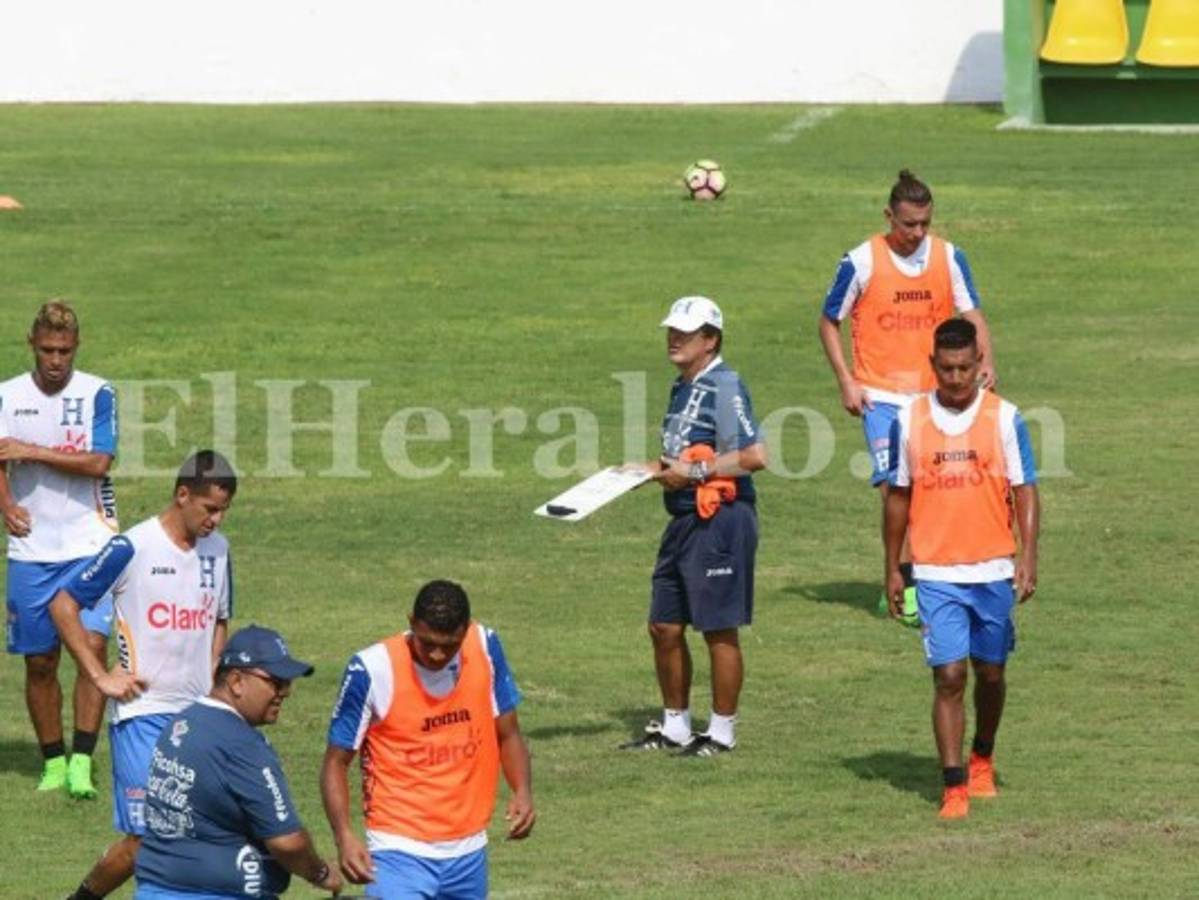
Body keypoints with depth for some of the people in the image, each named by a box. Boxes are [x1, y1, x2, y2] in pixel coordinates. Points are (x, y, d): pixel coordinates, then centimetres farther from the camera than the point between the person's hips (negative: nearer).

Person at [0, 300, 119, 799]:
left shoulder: (97, 394, -2)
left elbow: (97, 462, -11)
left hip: (90, 546, -2)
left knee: (93, 645, -16)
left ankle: (82, 762, -14)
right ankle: (53, 762, 18)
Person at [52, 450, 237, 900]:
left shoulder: (217, 549, 9)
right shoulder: (133, 548, -10)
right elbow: (63, 604, -6)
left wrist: (212, 675, 9)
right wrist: (100, 676, -8)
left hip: (198, 713, 6)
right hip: (143, 712, -6)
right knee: (146, 837, -11)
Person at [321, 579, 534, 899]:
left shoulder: (485, 648, -3)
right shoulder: (372, 669, -15)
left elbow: (507, 734, 9)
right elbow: (336, 761, -7)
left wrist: (522, 791, -10)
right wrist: (344, 836, -21)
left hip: (469, 851, 5)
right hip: (400, 851, -5)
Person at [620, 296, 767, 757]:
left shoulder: (724, 387, -14)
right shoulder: (682, 388, 14)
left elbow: (755, 456, -21)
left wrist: (695, 472, -17)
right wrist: (654, 469, 9)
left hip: (721, 518, -10)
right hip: (684, 520, 10)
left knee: (719, 629, 0)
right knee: (664, 627, 12)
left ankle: (722, 731, 10)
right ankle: (674, 726, 25)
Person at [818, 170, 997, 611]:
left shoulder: (949, 257, 1)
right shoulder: (861, 262, -7)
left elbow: (971, 313, 1)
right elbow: (829, 323, 2)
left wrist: (986, 361, -18)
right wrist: (846, 381, -8)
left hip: (935, 393, 3)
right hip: (880, 395, -3)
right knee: (893, 486, -16)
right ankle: (905, 581, -11)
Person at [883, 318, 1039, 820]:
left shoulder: (1003, 418, -2)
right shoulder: (909, 421, 1)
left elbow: (1024, 491, -2)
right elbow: (899, 497, 9)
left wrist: (1028, 556, -13)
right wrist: (892, 569, 9)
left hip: (993, 571, 1)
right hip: (936, 575, -1)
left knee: (990, 673, 12)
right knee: (948, 676, -9)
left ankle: (982, 760, 36)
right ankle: (954, 786, -7)